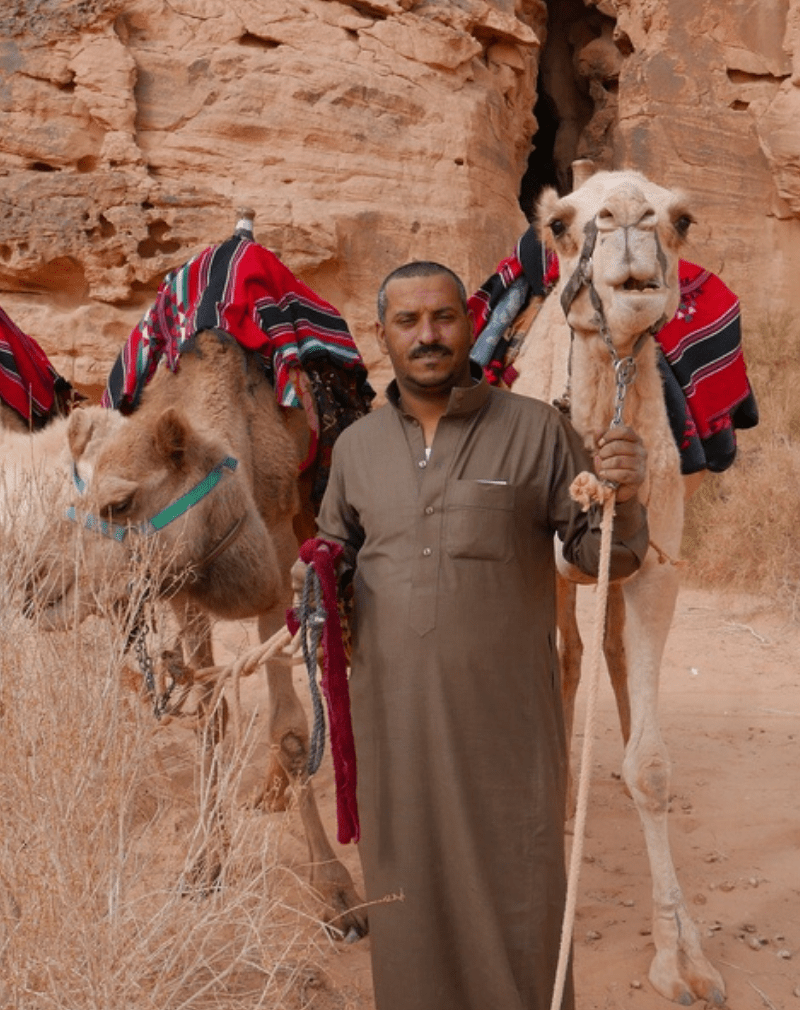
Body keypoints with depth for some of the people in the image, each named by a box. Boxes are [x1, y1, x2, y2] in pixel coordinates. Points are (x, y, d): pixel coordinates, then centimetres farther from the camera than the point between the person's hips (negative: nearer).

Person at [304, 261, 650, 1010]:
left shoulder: (535, 431, -3)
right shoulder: (356, 445, 7)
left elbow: (604, 554, -1)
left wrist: (623, 500, -21)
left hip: (506, 719, -3)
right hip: (392, 717, 3)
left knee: (517, 895, 6)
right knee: (405, 893, 14)